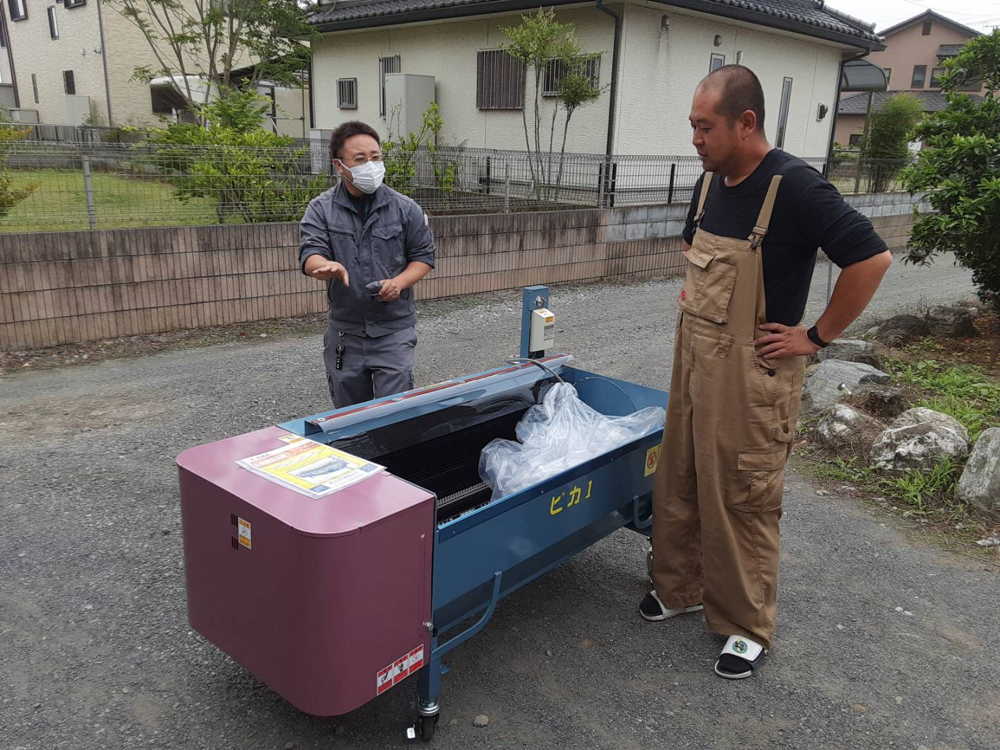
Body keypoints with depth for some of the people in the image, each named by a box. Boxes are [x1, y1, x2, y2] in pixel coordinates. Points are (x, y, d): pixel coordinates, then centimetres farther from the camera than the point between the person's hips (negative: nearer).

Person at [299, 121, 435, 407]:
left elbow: (423, 256, 6)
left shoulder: (405, 208, 1)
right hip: (344, 331, 2)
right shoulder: (321, 209, 0)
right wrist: (329, 267, -36)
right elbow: (310, 257, -11)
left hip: (394, 329, -1)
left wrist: (399, 282, -14)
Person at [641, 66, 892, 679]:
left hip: (752, 374, -8)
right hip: (693, 360, 8)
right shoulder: (712, 180, 6)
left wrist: (817, 336, -15)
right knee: (679, 483, 17)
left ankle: (748, 627, 22)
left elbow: (872, 259, -20)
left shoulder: (795, 187, -18)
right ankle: (680, 587, 37)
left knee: (742, 500, 4)